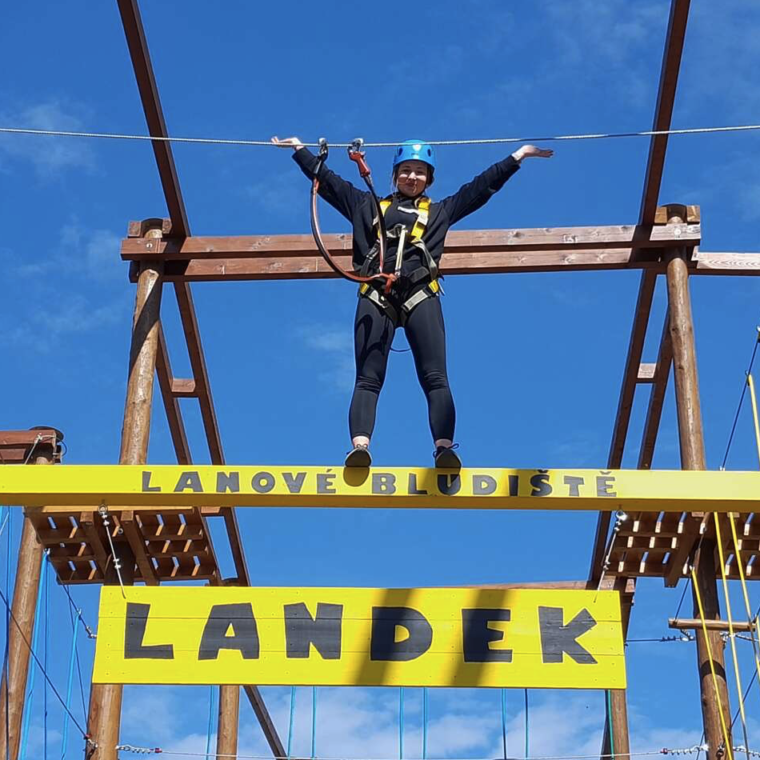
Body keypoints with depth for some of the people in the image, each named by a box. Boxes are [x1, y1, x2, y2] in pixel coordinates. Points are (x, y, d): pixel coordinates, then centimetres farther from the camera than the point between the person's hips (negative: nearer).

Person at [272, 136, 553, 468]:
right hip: (376, 295, 0)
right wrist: (300, 149, 35)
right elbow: (328, 181, 33)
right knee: (368, 378, -13)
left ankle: (444, 448, -29)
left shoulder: (440, 212, 29)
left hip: (420, 294, 0)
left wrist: (519, 155, 30)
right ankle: (359, 446, -29)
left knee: (435, 377, -15)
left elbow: (483, 186, 30)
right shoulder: (369, 207, 30)